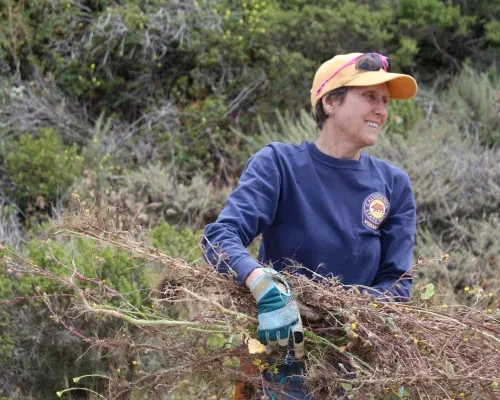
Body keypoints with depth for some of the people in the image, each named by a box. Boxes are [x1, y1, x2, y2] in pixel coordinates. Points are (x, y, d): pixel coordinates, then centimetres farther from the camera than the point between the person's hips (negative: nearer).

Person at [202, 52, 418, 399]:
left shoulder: (393, 185, 3)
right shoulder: (279, 164, -7)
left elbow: (397, 282, -1)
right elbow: (221, 237, -19)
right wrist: (265, 288, -38)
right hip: (282, 351, -3)